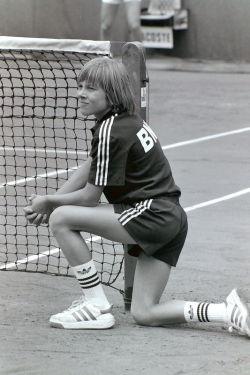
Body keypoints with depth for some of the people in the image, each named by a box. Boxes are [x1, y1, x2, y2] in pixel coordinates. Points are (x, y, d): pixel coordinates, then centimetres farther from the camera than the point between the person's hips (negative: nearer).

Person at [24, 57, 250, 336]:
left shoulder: (110, 131, -14)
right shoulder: (128, 120, 15)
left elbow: (90, 197, -10)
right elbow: (87, 170, 17)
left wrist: (49, 202, 5)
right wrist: (48, 203, 8)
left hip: (153, 216, -10)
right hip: (172, 220, 10)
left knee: (61, 219, -9)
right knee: (144, 314, 9)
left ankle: (97, 307, -5)